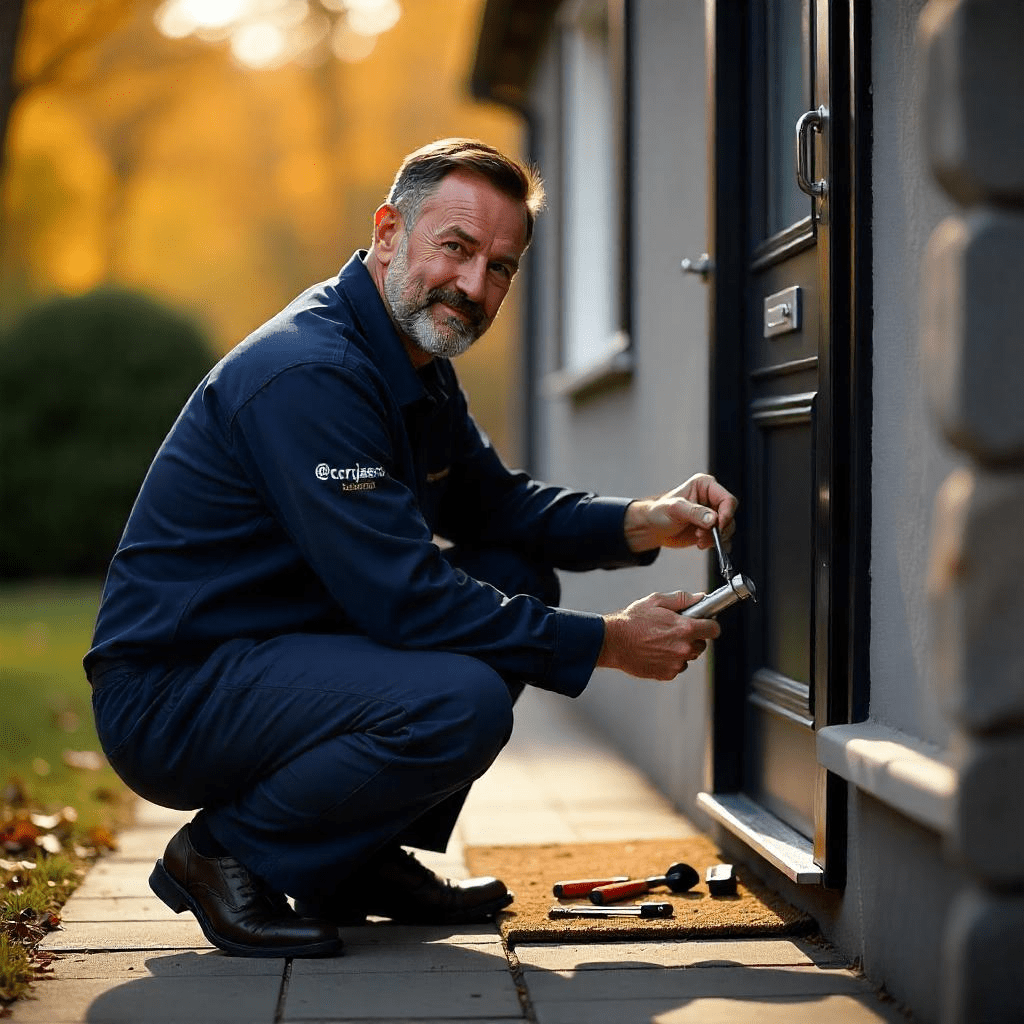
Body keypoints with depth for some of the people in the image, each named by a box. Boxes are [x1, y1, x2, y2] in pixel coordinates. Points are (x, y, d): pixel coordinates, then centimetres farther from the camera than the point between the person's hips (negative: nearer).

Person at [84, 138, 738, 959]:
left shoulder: (414, 364, 10)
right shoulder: (311, 374, -22)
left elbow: (497, 502, 19)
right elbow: (405, 598, -26)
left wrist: (642, 524, 0)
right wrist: (607, 643, -20)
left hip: (270, 658, 10)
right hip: (169, 694, -10)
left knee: (519, 578, 7)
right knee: (462, 701, -29)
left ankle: (364, 860, 11)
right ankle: (226, 854, -7)